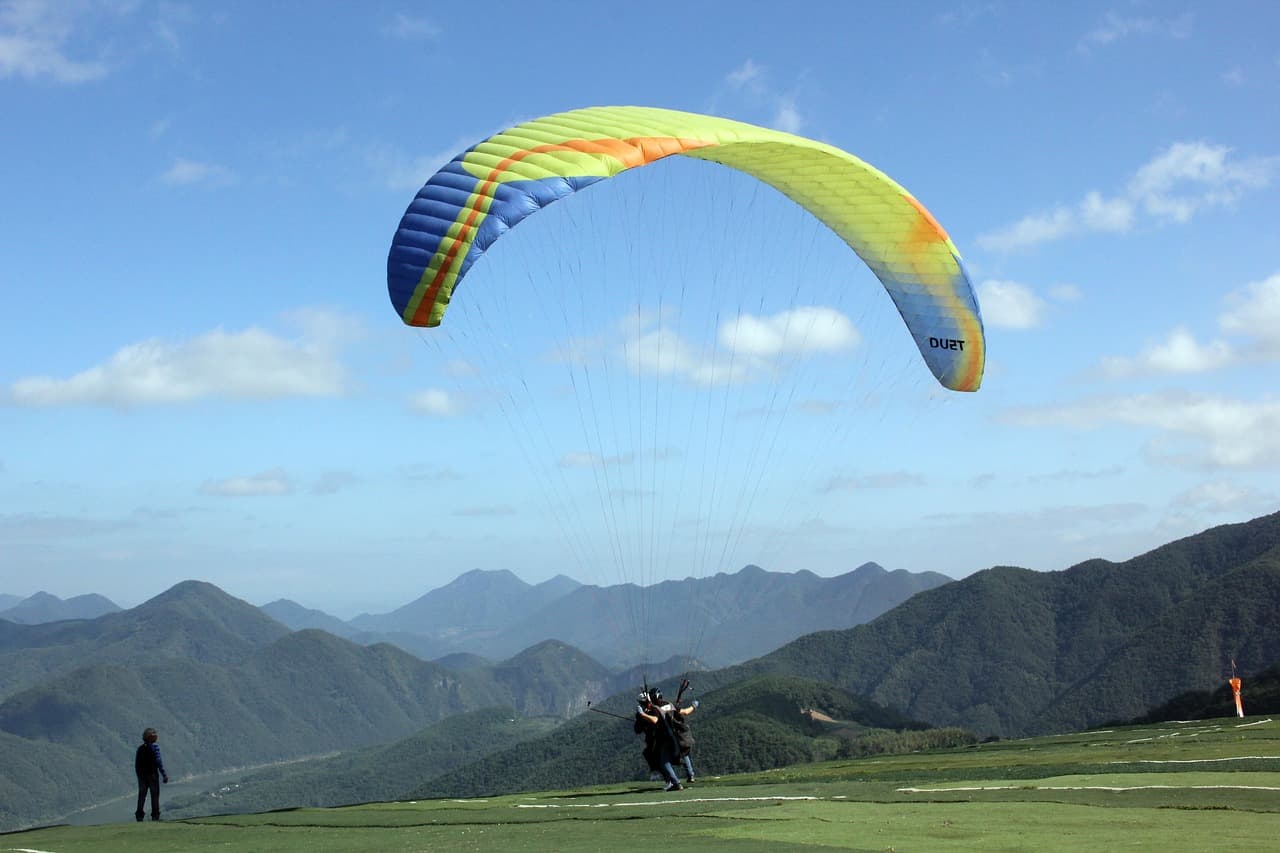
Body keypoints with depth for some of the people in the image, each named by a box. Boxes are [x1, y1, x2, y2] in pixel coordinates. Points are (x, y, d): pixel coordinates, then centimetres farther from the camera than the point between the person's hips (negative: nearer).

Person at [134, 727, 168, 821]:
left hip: (141, 775, 5)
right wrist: (164, 774, -11)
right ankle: (155, 815, -2)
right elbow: (158, 761, -13)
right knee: (155, 794, 1)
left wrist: (139, 775, 17)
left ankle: (139, 814, 0)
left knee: (142, 794, 7)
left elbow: (136, 764, 10)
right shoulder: (154, 747, -8)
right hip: (152, 774, -4)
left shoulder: (140, 749, 8)